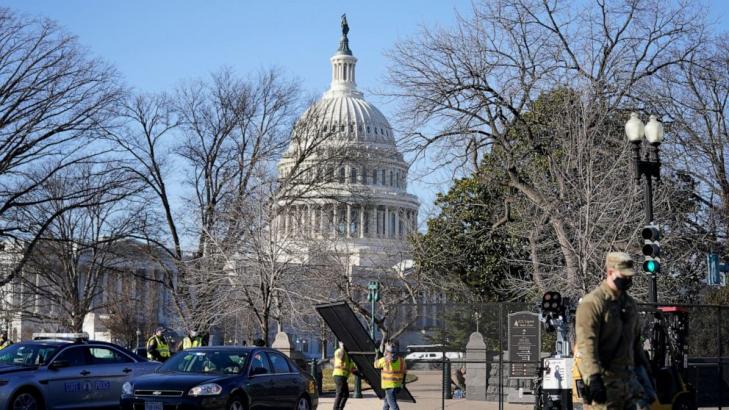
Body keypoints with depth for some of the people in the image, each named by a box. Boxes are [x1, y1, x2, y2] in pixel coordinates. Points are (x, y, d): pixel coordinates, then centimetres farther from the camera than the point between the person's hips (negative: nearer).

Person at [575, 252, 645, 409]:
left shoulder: (630, 304, 17)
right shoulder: (592, 303, -11)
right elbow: (586, 345, -19)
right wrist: (593, 378, -27)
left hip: (628, 380, 8)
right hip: (606, 383, -8)